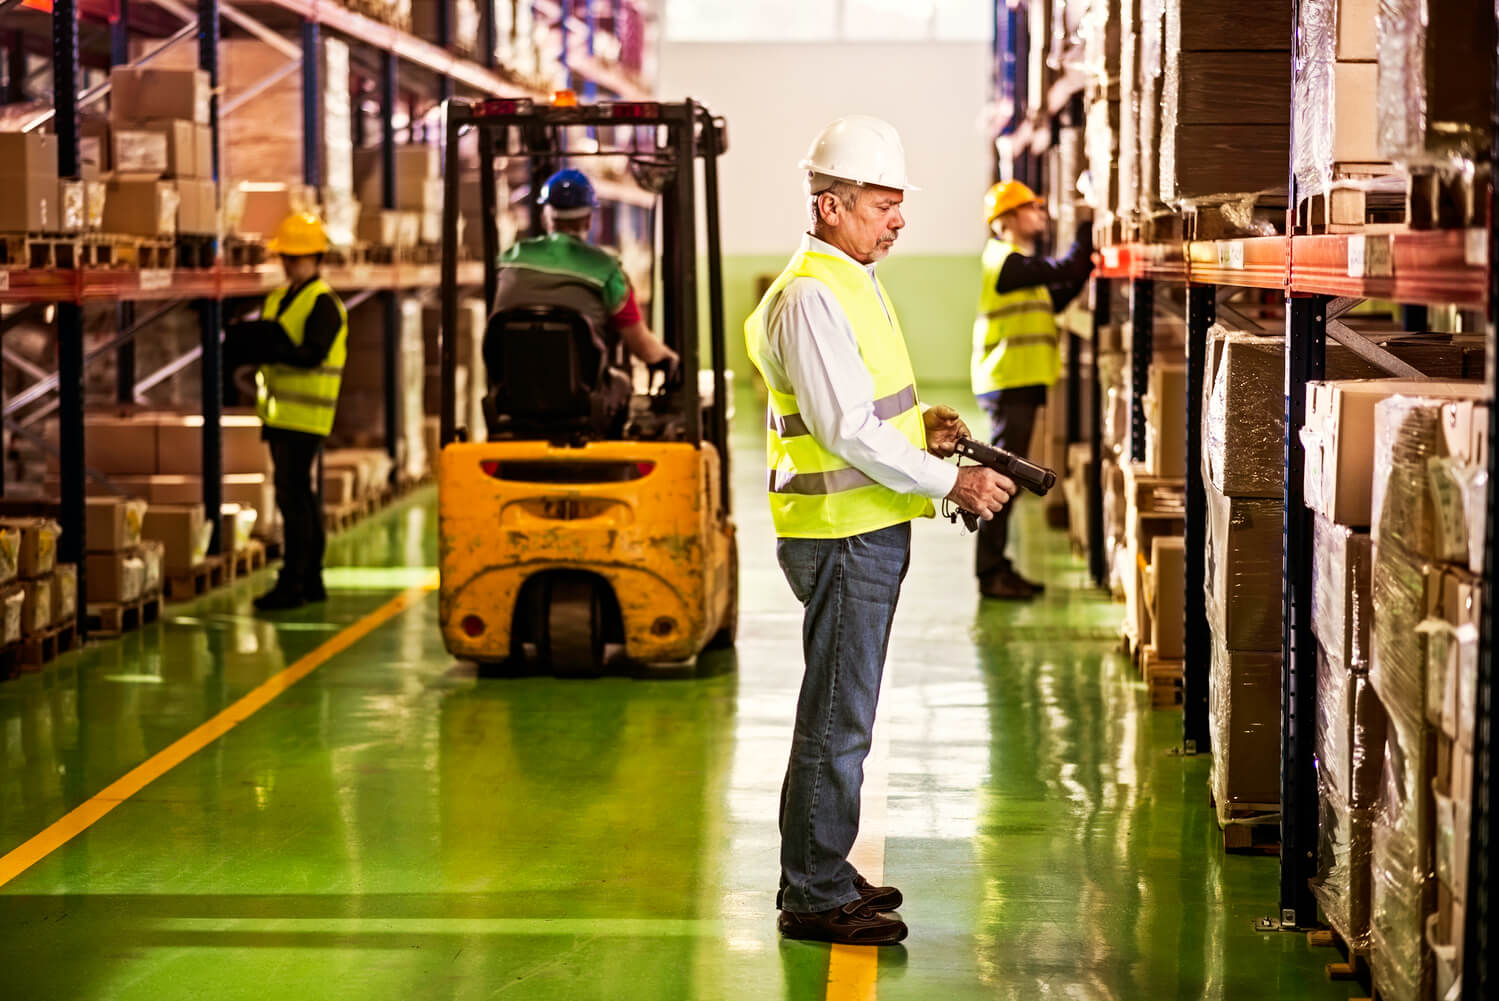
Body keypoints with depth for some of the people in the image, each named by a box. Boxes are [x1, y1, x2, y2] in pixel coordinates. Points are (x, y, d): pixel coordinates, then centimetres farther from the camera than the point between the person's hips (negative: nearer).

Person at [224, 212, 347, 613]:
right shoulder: (277, 299, 18)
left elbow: (314, 354, -21)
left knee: (293, 496, -11)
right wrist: (244, 349, -3)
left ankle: (292, 583, -10)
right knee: (301, 496, 13)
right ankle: (312, 580, 20)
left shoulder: (323, 303, -10)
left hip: (304, 415, -9)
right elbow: (265, 345, 18)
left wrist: (272, 349, -33)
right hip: (280, 414, 9)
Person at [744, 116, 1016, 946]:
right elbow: (846, 429, -21)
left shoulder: (852, 284, 16)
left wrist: (920, 423, 8)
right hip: (843, 532, -10)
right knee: (837, 720, -5)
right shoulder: (810, 295, -16)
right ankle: (814, 896, 1)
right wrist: (951, 481, -18)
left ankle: (821, 874, 26)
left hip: (871, 528, 10)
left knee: (840, 713, 16)